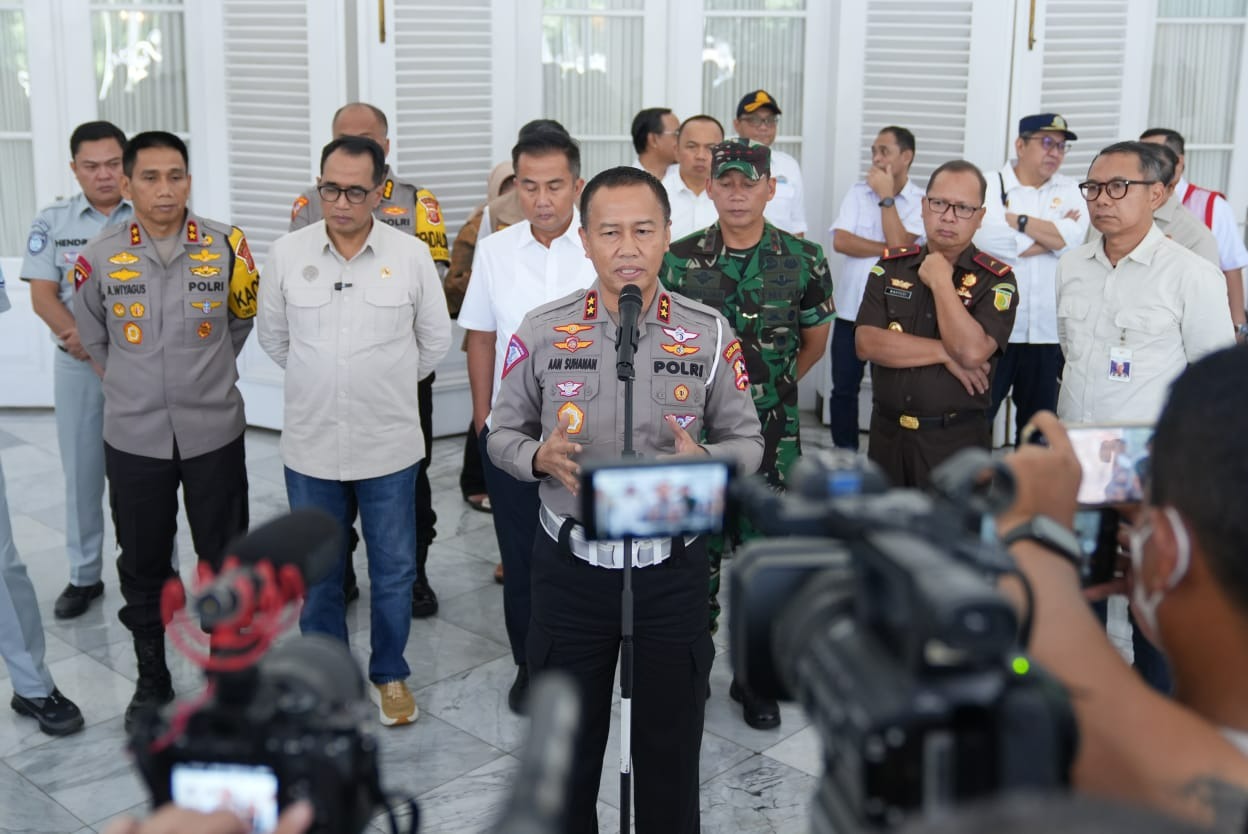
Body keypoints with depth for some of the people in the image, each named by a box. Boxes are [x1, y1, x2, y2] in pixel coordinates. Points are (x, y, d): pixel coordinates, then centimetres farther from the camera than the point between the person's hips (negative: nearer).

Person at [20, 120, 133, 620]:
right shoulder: (52, 222, 3)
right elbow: (43, 296, -2)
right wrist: (81, 336, -18)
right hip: (77, 364, 2)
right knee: (82, 471, 9)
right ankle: (84, 575, 22)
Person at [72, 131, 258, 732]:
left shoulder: (226, 247, -7)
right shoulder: (100, 256, -6)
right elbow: (91, 337, 12)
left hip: (213, 431, 0)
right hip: (133, 437, 1)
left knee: (225, 559, 9)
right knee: (142, 563, 11)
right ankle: (151, 678, 29)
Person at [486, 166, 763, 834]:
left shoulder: (708, 333, -4)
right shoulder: (542, 331, -3)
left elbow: (747, 441, 2)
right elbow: (503, 433, 5)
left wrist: (704, 462, -20)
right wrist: (539, 457, -17)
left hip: (672, 570, 0)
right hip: (571, 565, 0)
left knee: (670, 750, 14)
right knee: (567, 749, 15)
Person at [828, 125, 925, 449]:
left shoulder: (921, 202, -3)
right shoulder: (858, 191, 6)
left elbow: (899, 243, -17)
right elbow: (840, 241, -6)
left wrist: (886, 196, -11)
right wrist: (887, 249, -11)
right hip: (851, 308, 3)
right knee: (844, 388, 9)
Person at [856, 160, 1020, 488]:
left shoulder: (996, 280, -7)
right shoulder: (891, 266, 3)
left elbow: (972, 352, -23)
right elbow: (866, 343, -9)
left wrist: (940, 279, -15)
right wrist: (945, 353, -16)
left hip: (957, 441, -3)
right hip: (887, 434, 3)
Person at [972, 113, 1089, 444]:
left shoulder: (1068, 190, 11)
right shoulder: (989, 186, 0)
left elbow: (1074, 238, -7)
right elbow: (989, 240, -18)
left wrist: (1019, 221, -11)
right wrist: (1053, 235, -7)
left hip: (1047, 331, 4)